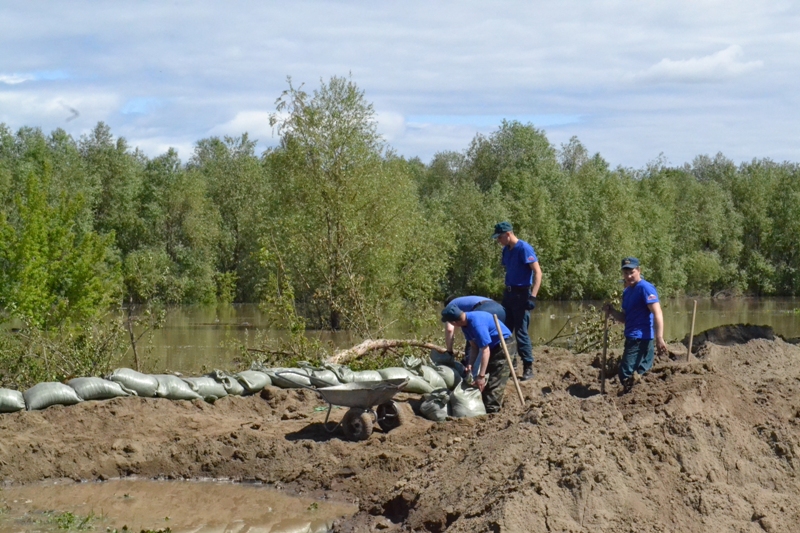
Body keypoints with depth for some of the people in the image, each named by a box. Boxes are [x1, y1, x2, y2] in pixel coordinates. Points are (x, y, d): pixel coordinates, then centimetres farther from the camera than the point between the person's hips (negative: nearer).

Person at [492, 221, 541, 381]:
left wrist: (532, 296, -26)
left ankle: (528, 368, 1)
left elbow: (538, 272, -19)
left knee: (521, 332, -7)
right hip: (508, 293, 9)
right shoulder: (506, 250, 10)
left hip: (521, 294, -9)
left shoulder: (524, 248, -15)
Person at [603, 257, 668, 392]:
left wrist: (659, 339, -28)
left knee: (627, 375, -13)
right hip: (632, 338, 10)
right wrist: (612, 312, 3)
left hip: (640, 338, -10)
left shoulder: (645, 287, -11)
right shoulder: (627, 291, 17)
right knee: (640, 375, 11)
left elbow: (657, 313, -19)